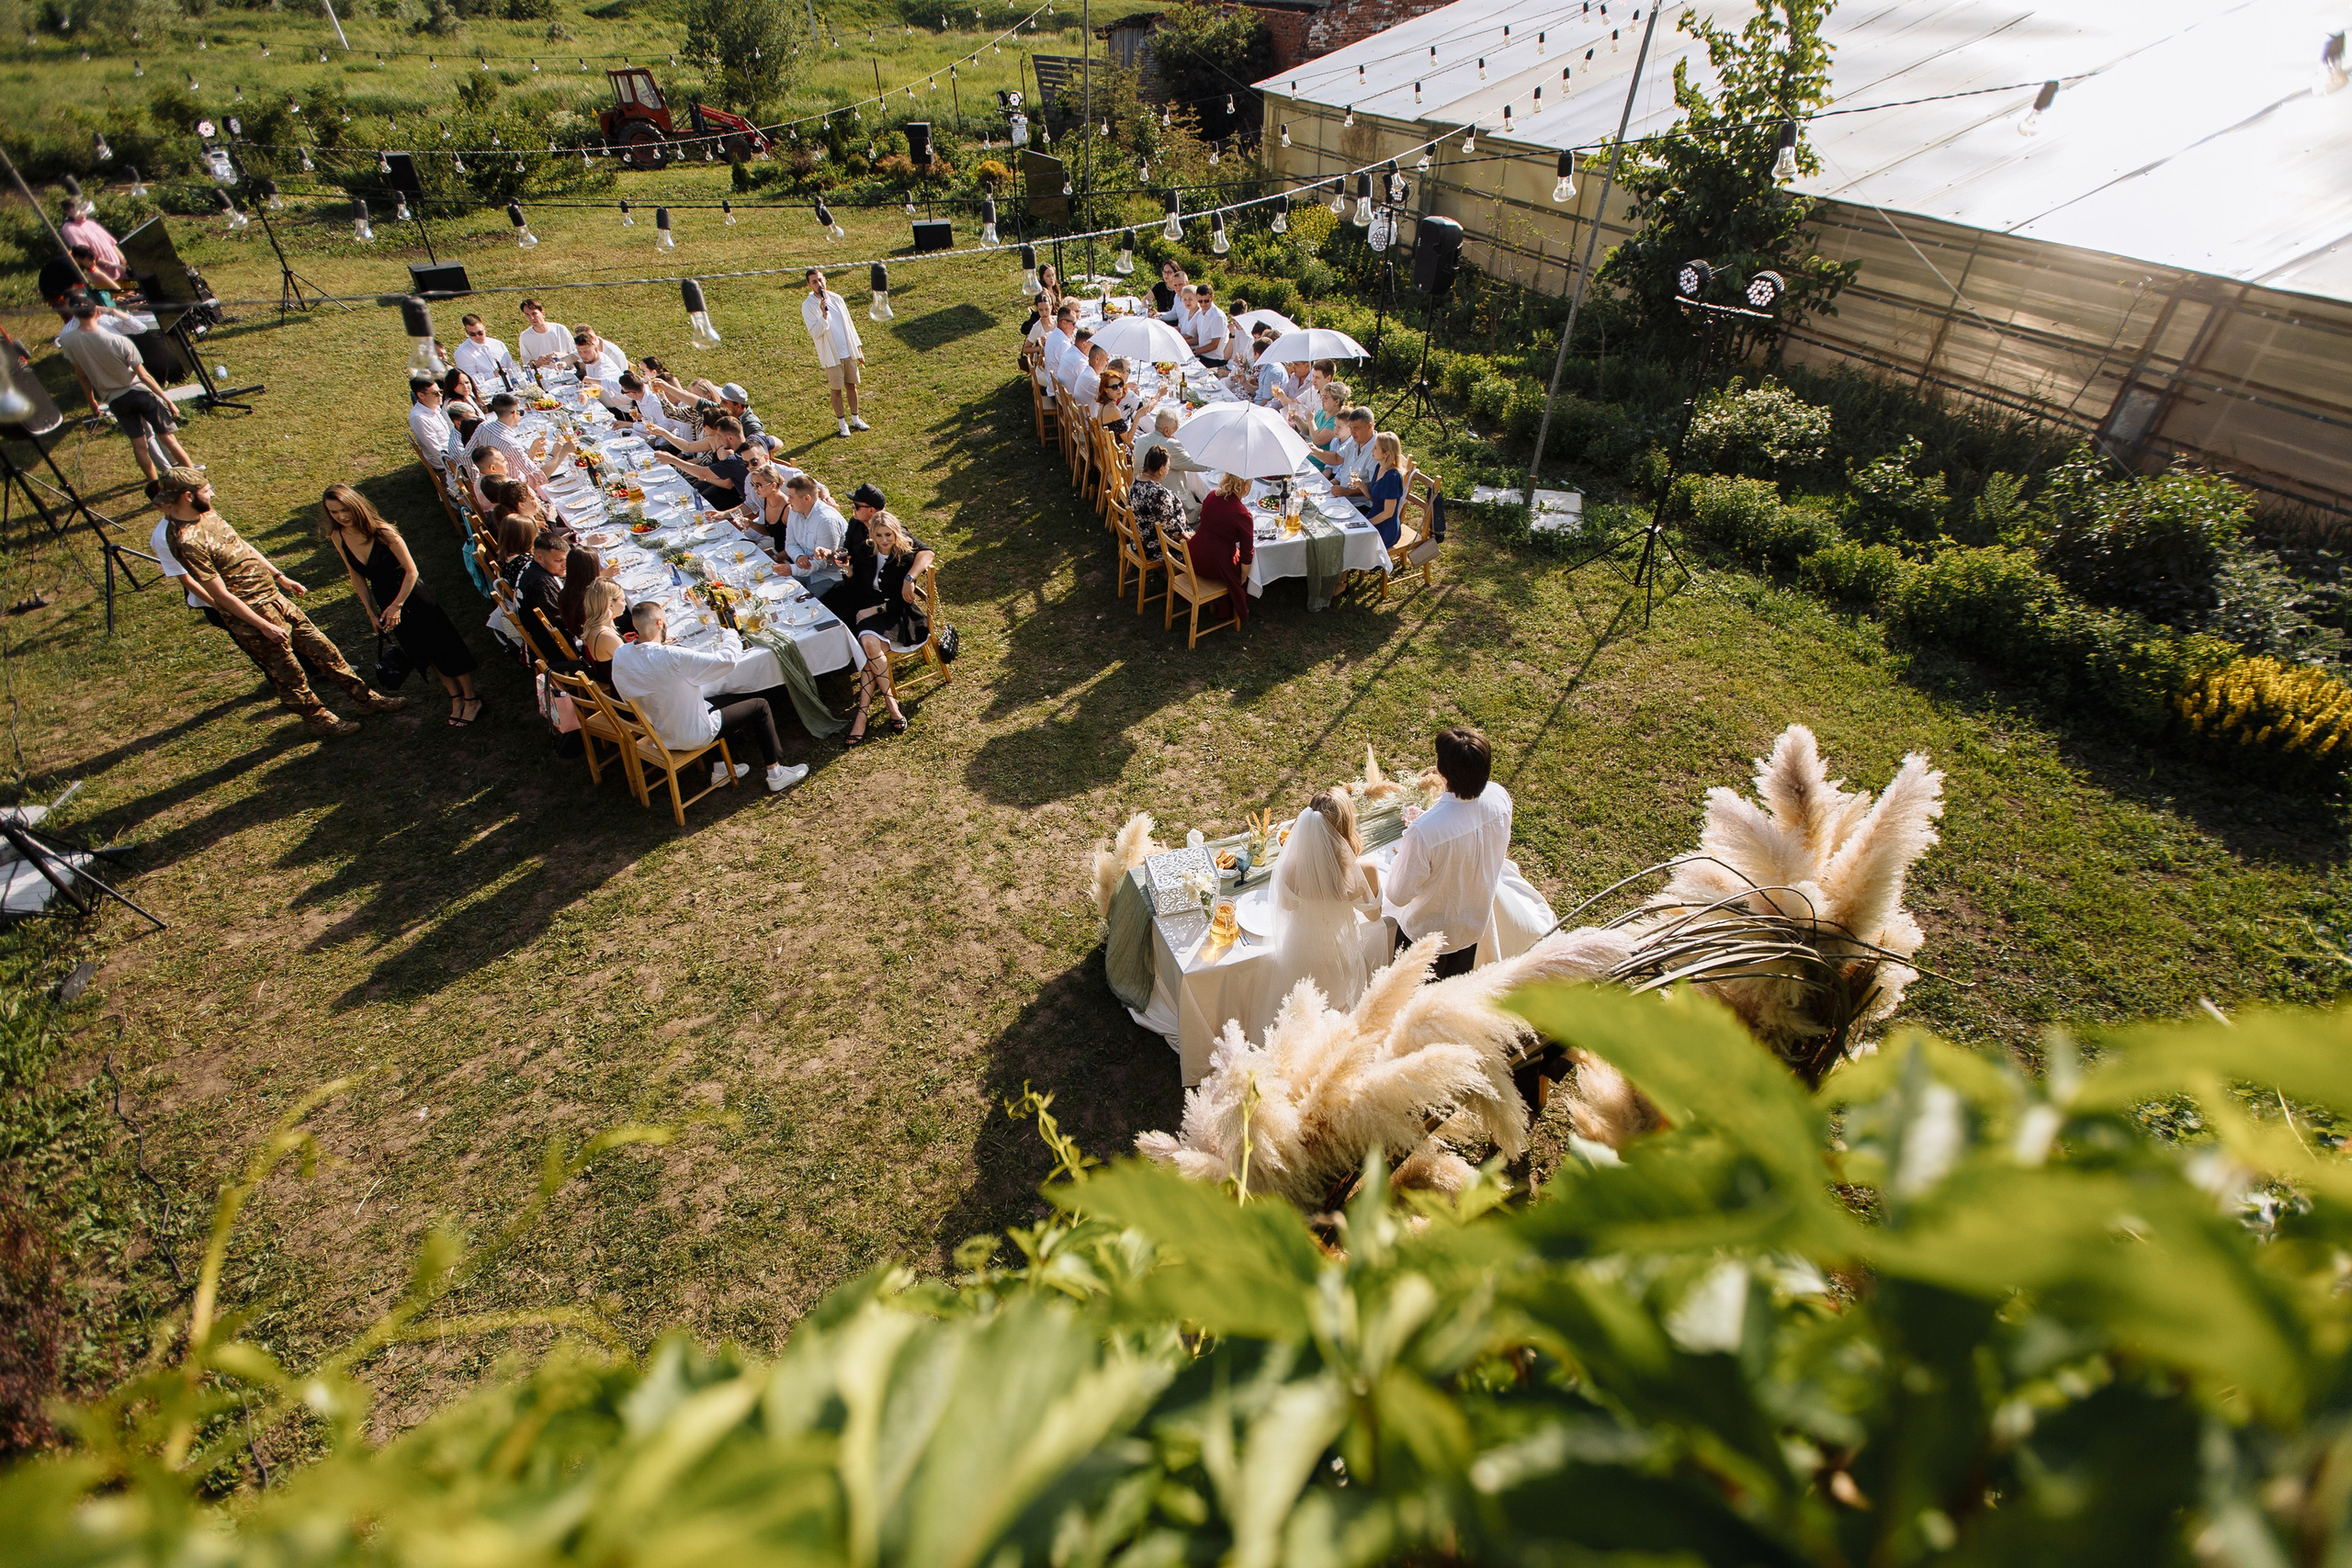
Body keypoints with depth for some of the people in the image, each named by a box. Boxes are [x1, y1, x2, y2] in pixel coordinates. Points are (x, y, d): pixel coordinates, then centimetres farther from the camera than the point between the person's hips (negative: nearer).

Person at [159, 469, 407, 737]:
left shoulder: (206, 514, 1)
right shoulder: (186, 541, -24)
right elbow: (221, 595, -22)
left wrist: (280, 577, 18)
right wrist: (264, 626, -19)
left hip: (273, 596, 8)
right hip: (251, 615, -8)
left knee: (321, 646, 14)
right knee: (287, 674, 8)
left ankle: (366, 697, 25)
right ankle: (318, 719, 25)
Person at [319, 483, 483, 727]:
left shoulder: (383, 532, -22)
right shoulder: (338, 537, -7)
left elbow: (411, 571, -17)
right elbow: (357, 577, 4)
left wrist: (397, 606, -17)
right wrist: (371, 611, 3)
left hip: (412, 595, -6)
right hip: (386, 599, 6)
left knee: (444, 645, 3)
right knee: (422, 652, 16)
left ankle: (471, 700, 16)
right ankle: (455, 697, 30)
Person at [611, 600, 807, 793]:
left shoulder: (619, 655, -10)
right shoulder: (673, 657, -31)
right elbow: (728, 661, -25)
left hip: (660, 734, 8)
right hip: (692, 736, -8)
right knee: (760, 706, 6)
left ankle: (719, 770, 35)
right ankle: (776, 775, 12)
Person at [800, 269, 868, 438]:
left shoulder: (836, 299, 4)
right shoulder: (808, 306, -11)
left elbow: (849, 324, 11)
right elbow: (815, 333, -19)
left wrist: (858, 348, 11)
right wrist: (823, 314, -31)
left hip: (849, 352, 4)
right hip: (831, 355, -4)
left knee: (852, 385, 12)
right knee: (836, 390, 5)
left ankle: (855, 419, 27)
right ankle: (841, 423, 18)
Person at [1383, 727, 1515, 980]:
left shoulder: (1424, 831, -43)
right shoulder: (1500, 797, -25)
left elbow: (1398, 896, -27)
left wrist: (1403, 853, -10)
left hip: (1429, 929, -5)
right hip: (1477, 919, 5)